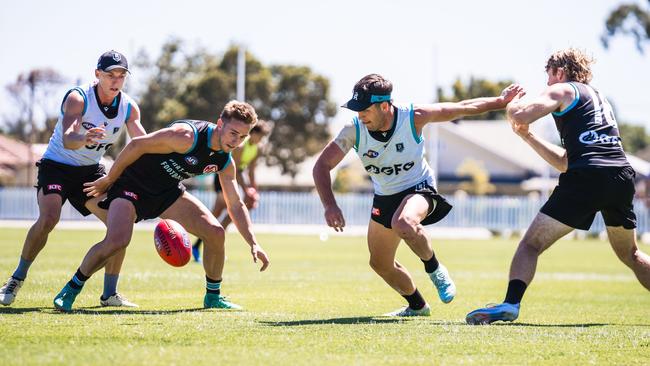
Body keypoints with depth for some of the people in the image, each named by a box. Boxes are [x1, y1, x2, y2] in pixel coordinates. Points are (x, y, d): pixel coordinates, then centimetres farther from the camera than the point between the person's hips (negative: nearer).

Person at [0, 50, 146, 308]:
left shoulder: (130, 108, -6)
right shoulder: (78, 98, -22)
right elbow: (67, 140, -37)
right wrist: (84, 138, -60)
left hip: (91, 171, 5)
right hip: (57, 166, -5)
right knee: (48, 218, -28)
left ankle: (110, 294, 2)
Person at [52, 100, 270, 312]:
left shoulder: (225, 162, -5)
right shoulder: (187, 136, -30)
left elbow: (236, 206, 5)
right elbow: (137, 145, -23)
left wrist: (253, 243, -5)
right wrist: (108, 180, -14)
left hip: (168, 191, 7)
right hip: (131, 184, -7)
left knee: (215, 232, -7)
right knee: (116, 241, -28)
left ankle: (213, 296, 14)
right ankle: (71, 290, -7)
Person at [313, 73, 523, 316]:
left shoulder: (413, 117, -24)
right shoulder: (354, 130, -20)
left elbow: (464, 108, -11)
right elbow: (322, 165, -17)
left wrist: (501, 101, -7)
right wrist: (330, 206, -31)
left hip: (418, 188, -5)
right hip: (384, 197, 5)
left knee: (403, 224, -38)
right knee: (380, 264, 11)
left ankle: (435, 270, -11)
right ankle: (417, 306, 36)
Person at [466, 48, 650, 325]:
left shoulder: (562, 90, 9)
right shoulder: (598, 97, 32)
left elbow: (520, 115, -8)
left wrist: (512, 105, 15)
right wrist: (527, 136, 30)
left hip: (587, 177, -7)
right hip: (622, 175, 7)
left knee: (531, 244, -4)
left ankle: (510, 304, -22)